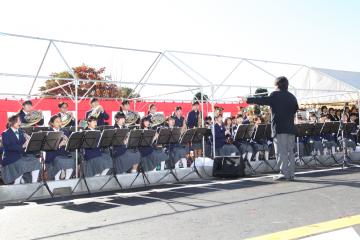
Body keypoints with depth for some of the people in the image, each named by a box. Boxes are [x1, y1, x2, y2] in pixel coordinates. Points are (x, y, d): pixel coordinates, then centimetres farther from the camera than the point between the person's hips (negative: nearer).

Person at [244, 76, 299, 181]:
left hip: (279, 128, -6)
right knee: (290, 151, 10)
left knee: (281, 152, -4)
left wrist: (248, 100, 2)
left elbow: (262, 100, -7)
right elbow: (295, 109, 22)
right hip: (290, 128, 6)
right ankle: (291, 174, 11)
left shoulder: (275, 95, -5)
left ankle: (284, 173, -8)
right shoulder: (292, 97, 13)